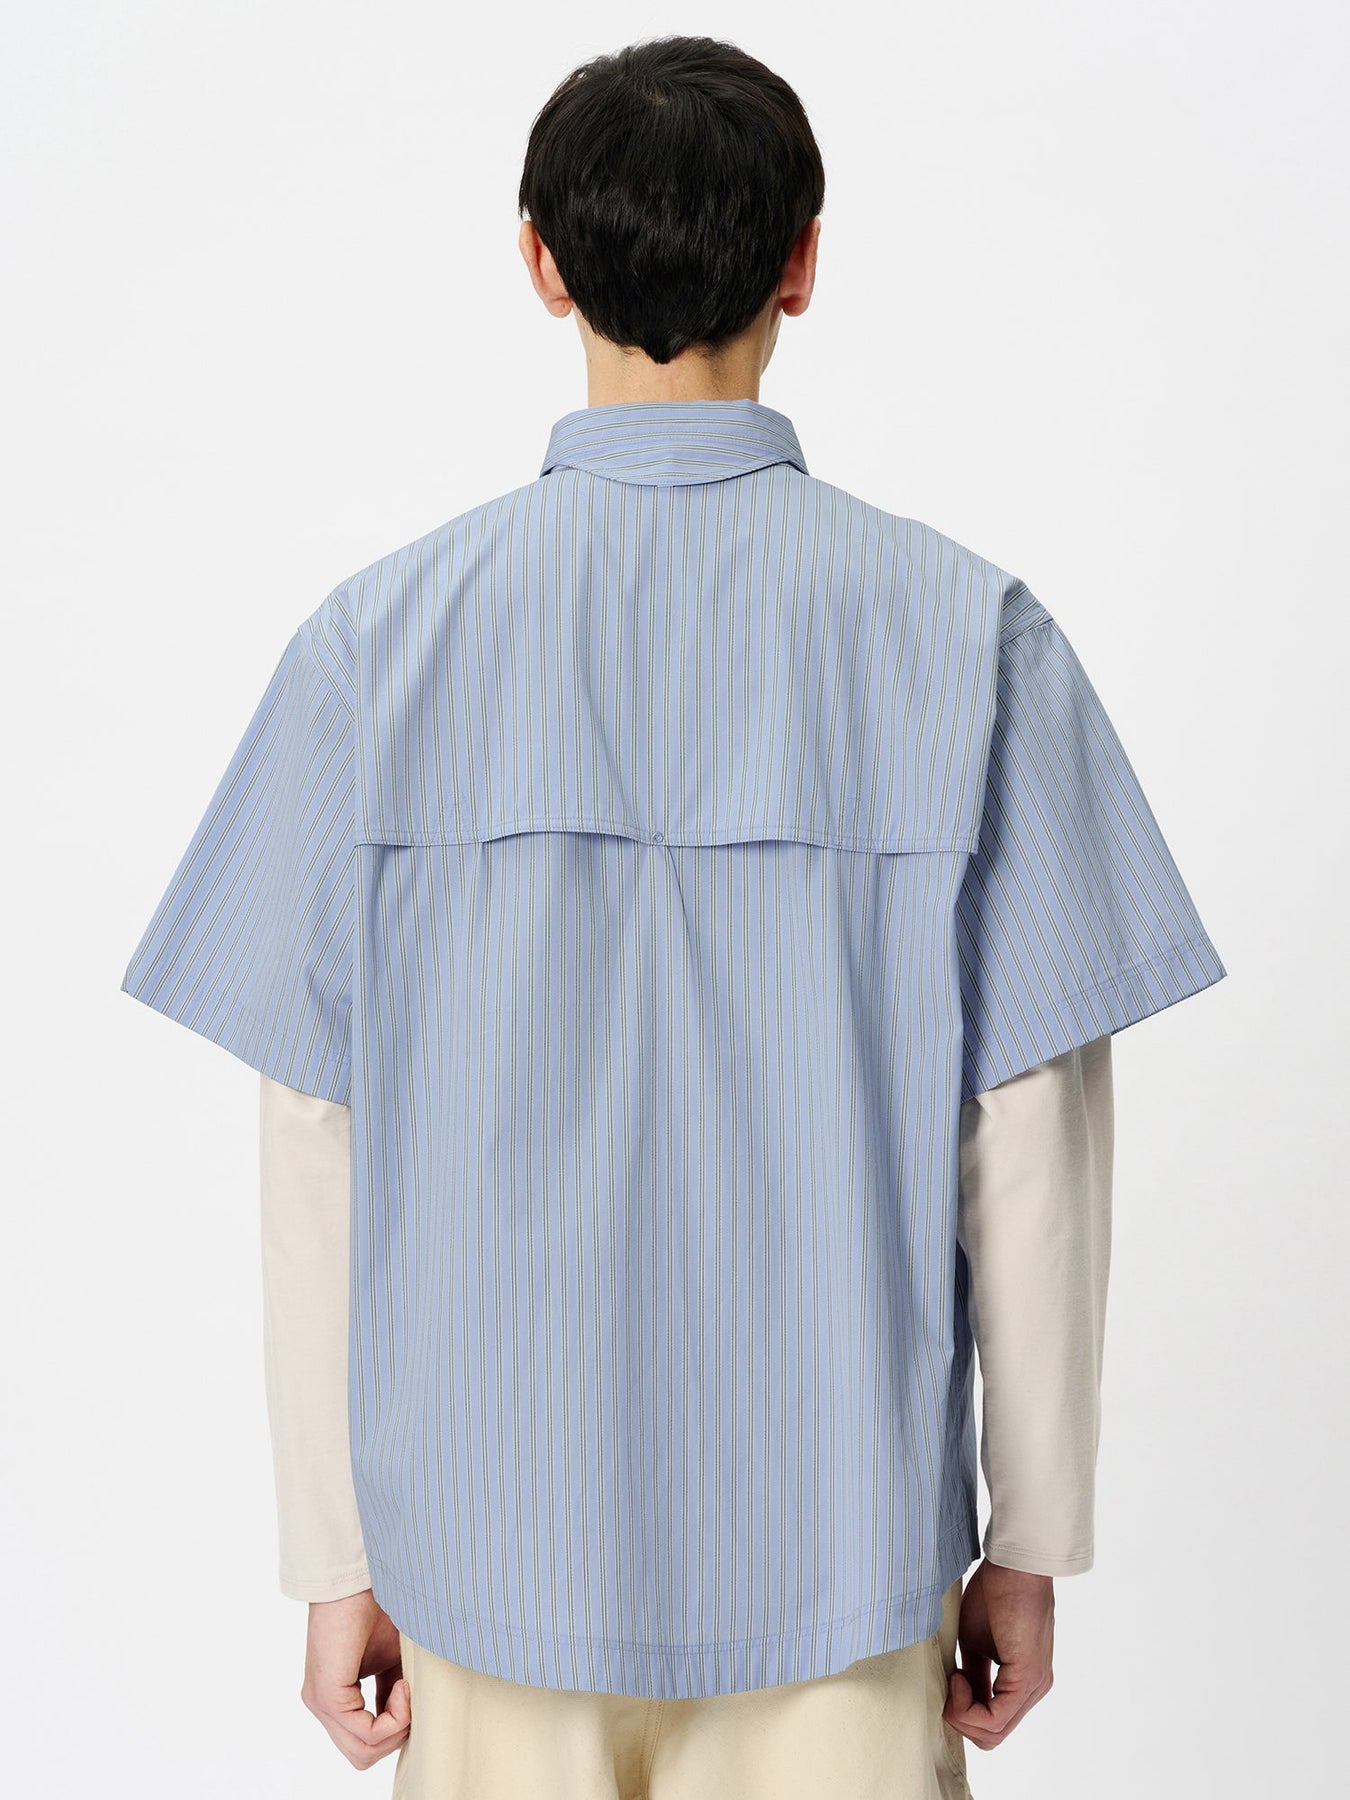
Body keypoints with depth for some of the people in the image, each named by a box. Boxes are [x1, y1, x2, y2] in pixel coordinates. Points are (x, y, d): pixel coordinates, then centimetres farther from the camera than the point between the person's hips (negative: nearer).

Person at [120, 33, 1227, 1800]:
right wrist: (1031, 1542, 4)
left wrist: (337, 1557, 5)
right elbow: (1032, 1141, -7)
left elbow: (317, 1148, -6)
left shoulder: (379, 639, -8)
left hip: (492, 1539, 1)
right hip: (841, 1547, 0)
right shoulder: (967, 632, -9)